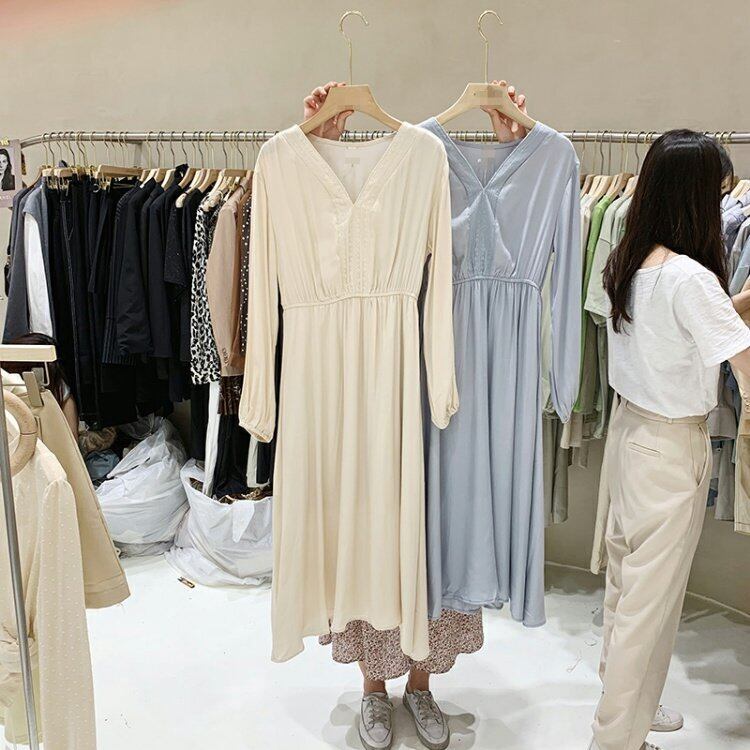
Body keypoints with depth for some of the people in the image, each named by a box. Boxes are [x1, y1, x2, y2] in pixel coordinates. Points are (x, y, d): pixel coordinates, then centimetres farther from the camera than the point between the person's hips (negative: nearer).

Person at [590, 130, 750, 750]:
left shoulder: (626, 262, 1)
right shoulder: (690, 278, -24)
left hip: (629, 426, 9)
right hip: (672, 448, -8)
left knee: (627, 577, 22)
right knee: (654, 596, 7)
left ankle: (625, 698, 44)